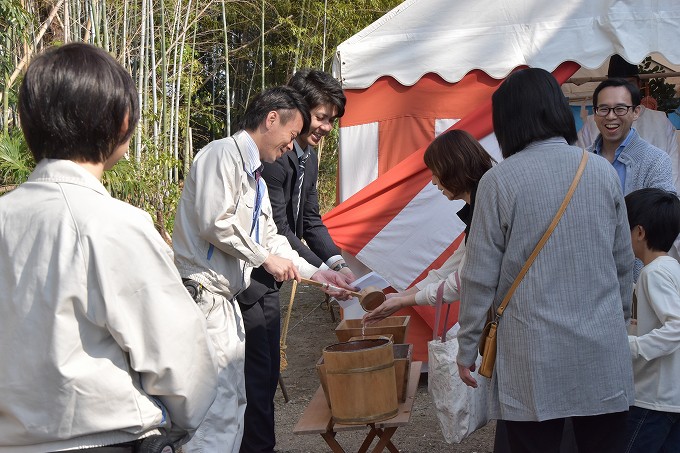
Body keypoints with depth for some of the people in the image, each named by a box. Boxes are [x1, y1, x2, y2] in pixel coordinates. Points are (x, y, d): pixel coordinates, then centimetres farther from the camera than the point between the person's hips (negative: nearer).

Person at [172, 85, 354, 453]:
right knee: (219, 404, -12)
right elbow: (214, 222, -21)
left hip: (225, 297, 11)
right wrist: (265, 258, -11)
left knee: (235, 397, 15)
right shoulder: (222, 154, -10)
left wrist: (316, 274, 15)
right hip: (202, 293, -11)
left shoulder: (257, 180, 21)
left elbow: (270, 239, 23)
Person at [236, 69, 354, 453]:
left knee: (268, 370, 15)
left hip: (267, 277, 10)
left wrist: (338, 262, -4)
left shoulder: (308, 156, 8)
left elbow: (310, 219, 11)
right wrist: (321, 272, -22)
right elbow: (276, 229, -24)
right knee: (257, 371, -7)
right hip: (246, 277, -10)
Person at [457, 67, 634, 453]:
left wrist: (467, 349, 5)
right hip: (604, 350, 3)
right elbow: (624, 262, 10)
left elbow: (481, 277, -6)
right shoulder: (603, 171, 2)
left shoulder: (499, 181, -8)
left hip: (535, 359, -3)